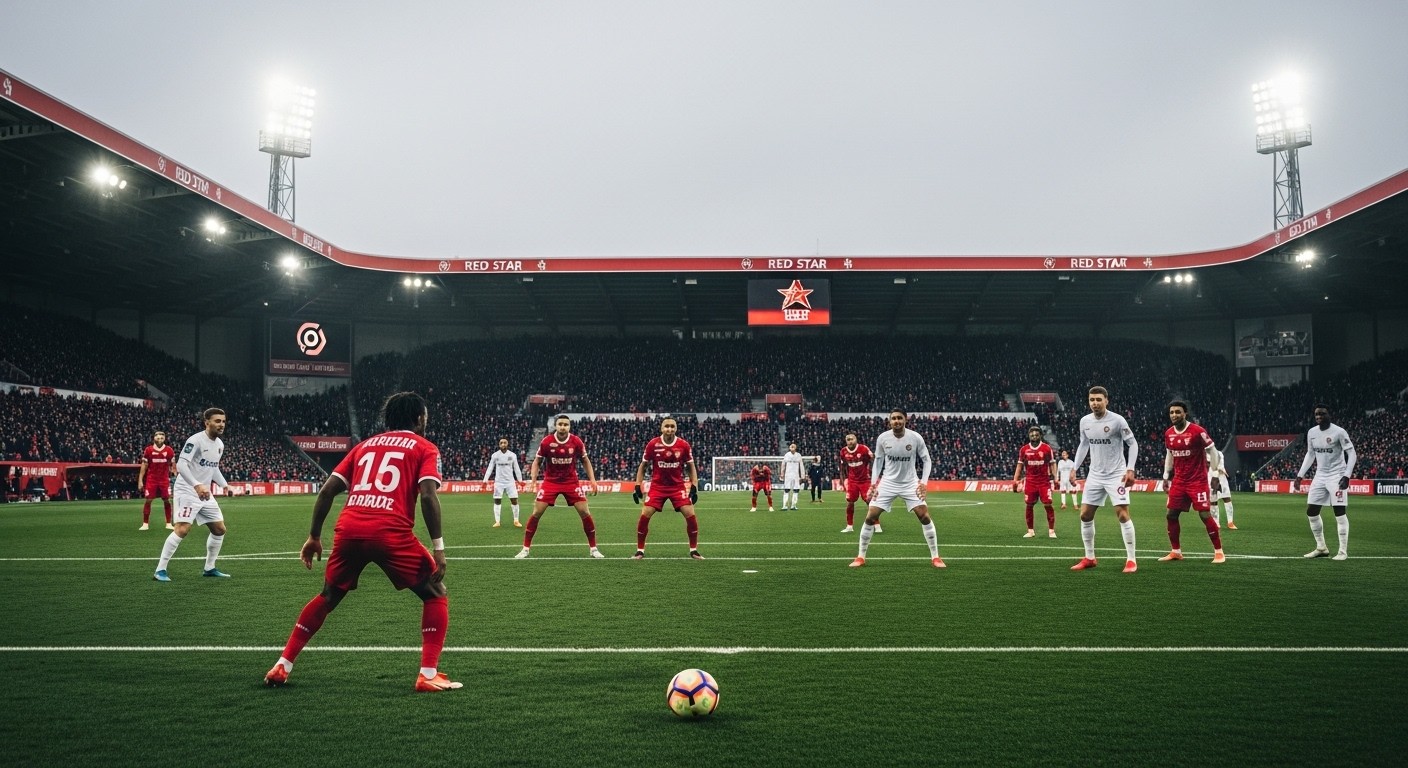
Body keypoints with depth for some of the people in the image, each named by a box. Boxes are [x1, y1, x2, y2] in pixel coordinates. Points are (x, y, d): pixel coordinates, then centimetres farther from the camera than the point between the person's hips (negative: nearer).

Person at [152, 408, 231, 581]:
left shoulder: (220, 444, 10)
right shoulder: (196, 440, -16)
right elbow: (181, 465, -24)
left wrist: (224, 484, 8)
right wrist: (197, 485, -34)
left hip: (205, 494, 9)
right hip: (187, 491, -8)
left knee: (220, 530, 9)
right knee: (182, 530, -19)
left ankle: (209, 568, 22)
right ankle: (160, 570, -11)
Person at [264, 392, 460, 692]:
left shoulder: (365, 445, 25)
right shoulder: (425, 448, 11)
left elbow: (327, 490, 18)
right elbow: (427, 495, -6)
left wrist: (314, 537, 24)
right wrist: (438, 547, -6)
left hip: (348, 530, 5)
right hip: (391, 533, -5)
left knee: (327, 597, 27)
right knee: (436, 594, 12)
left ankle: (282, 666, 29)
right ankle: (429, 675, 3)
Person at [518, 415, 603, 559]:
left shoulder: (576, 442, -10)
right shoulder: (546, 442, -12)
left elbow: (585, 461, 6)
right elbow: (537, 461, 1)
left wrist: (592, 480, -3)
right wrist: (533, 480, -12)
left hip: (571, 482, 1)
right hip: (550, 481, -1)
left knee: (585, 512, -6)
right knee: (536, 513, -7)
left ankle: (593, 548, 8)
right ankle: (525, 548, 5)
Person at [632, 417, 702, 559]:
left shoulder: (684, 445, -8)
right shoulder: (653, 444, -9)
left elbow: (691, 467, 4)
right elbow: (643, 466, 4)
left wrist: (694, 487, -4)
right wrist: (637, 486, -2)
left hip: (678, 486, 0)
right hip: (657, 486, 0)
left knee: (690, 515, -9)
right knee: (645, 515, -9)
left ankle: (694, 550, 7)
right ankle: (640, 550, 6)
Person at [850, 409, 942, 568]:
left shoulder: (916, 437, -14)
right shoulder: (882, 438, -10)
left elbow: (927, 460, -2)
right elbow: (878, 461, 4)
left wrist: (924, 482, -13)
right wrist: (873, 484, -4)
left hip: (910, 483, -1)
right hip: (888, 483, 1)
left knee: (925, 516, -9)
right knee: (870, 517, -5)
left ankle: (935, 557, 4)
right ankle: (860, 557, 7)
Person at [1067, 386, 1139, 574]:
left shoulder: (1117, 420, -13)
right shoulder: (1085, 421, 3)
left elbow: (1132, 444, -7)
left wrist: (1130, 469, -16)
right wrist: (1074, 468, 11)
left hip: (1116, 475, -6)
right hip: (1094, 475, 6)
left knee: (1122, 515, -11)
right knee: (1085, 515, 5)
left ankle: (1131, 560, -2)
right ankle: (1089, 558, 17)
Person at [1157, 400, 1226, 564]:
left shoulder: (1198, 431, -14)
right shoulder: (1168, 434, 4)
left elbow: (1212, 451, -7)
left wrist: (1215, 475, -8)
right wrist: (1166, 475, 17)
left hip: (1198, 481, -6)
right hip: (1179, 481, 6)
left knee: (1205, 515, -9)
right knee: (1171, 515, 4)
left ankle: (1218, 552, 2)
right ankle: (1176, 551, 16)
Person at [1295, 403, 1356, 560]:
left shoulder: (1339, 432, -13)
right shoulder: (1312, 432, 5)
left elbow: (1351, 453, -11)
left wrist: (1347, 475, -21)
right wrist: (1300, 476, 12)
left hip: (1336, 476, -6)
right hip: (1320, 476, 6)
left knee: (1340, 513, -7)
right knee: (1311, 512, 5)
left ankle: (1343, 551, 0)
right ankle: (1321, 548, 17)